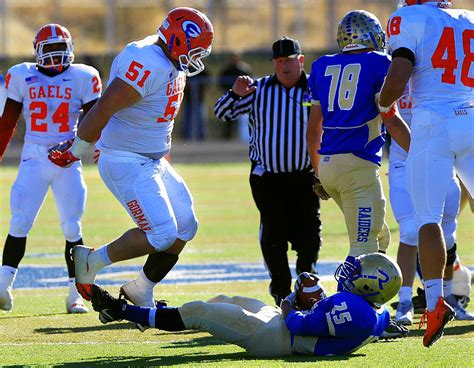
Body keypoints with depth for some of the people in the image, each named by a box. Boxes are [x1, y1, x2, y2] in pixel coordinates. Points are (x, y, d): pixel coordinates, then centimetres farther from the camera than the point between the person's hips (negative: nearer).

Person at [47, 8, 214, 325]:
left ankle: (141, 291, 18)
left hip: (154, 161, 10)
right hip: (126, 164, -10)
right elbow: (102, 111, -25)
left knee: (185, 227, 7)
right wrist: (75, 153, -15)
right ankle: (91, 262, 1)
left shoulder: (174, 66, 7)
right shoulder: (146, 66, -25)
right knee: (161, 233, -16)